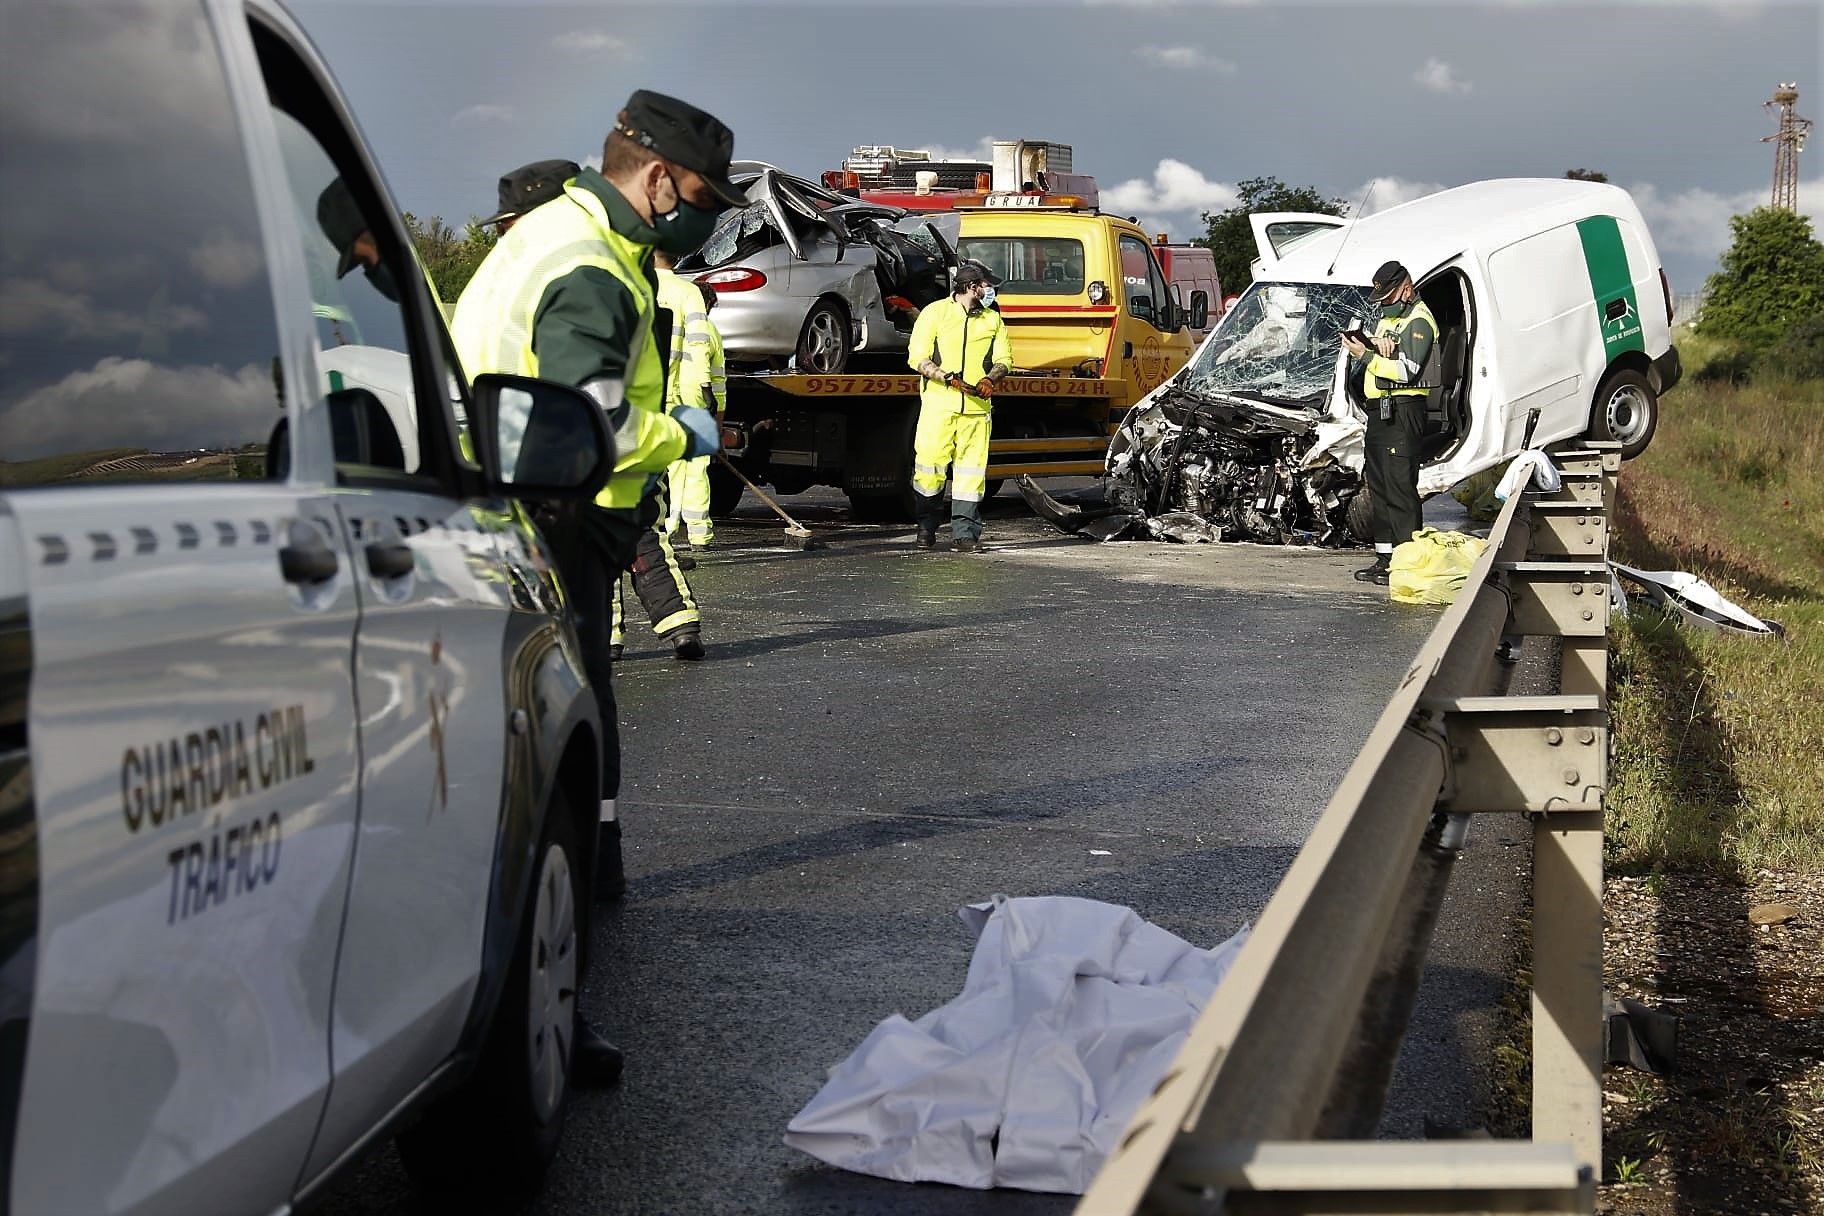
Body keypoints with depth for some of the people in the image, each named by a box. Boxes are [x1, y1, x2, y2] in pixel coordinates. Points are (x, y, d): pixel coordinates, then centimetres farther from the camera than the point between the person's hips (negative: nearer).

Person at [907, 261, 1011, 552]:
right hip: (939, 404, -3)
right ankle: (927, 527, 12)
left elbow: (1003, 360, 16)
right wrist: (949, 379, -15)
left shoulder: (993, 319, 16)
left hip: (977, 407, 3)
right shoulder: (935, 313, 3)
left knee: (971, 470, -2)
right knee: (930, 466, -5)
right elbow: (917, 357, -1)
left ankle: (964, 531, 2)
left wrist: (990, 379, -7)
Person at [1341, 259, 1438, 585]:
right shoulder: (1388, 317, 21)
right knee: (1378, 485, 12)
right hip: (1379, 410, 10)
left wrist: (1367, 356, -19)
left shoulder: (1419, 321, -10)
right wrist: (1360, 346, -1)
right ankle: (1384, 558, 18)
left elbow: (1407, 371, -19)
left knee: (1400, 488, -12)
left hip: (1403, 410, -10)